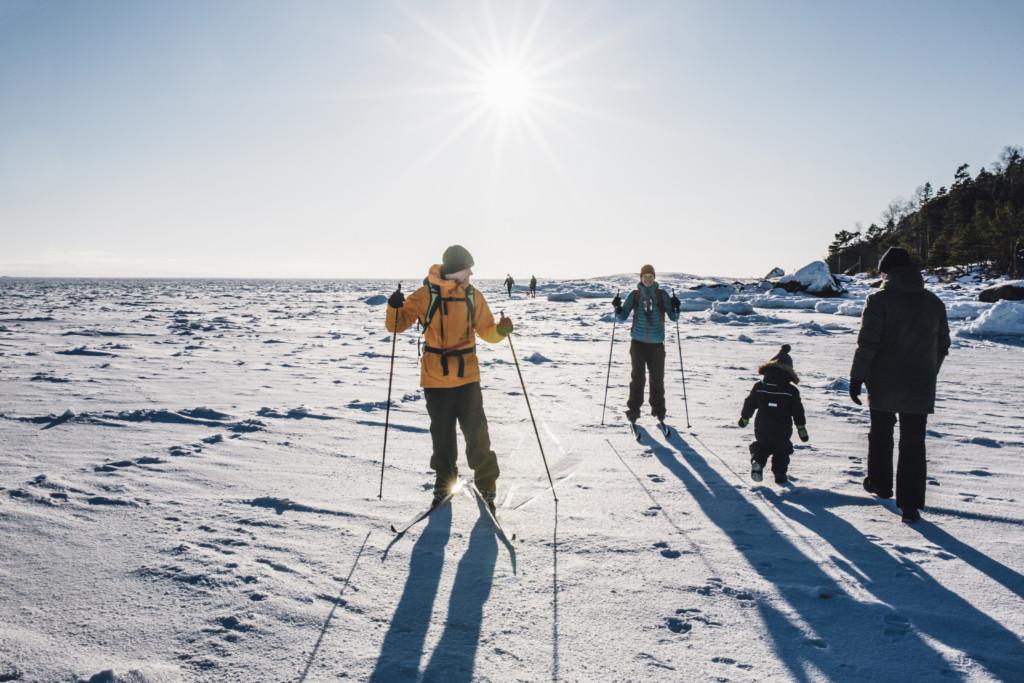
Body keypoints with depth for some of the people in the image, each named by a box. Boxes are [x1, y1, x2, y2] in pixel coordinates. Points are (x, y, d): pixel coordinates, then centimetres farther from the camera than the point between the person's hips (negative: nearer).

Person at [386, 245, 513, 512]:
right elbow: (397, 324, -5)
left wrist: (501, 330, -13)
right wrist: (394, 308, -26)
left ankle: (487, 489, 12)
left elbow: (486, 330, 8)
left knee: (477, 435, -1)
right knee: (442, 437, 10)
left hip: (467, 377, 1)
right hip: (436, 379, -1)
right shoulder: (426, 295, -8)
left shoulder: (473, 296, 1)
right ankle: (444, 485, 29)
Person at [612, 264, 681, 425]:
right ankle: (633, 410, 5)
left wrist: (675, 308, -16)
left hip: (656, 344, 0)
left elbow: (673, 317, 4)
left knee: (657, 378, 6)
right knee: (637, 378, -3)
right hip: (638, 342, 0)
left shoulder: (661, 295, 4)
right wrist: (617, 308, -13)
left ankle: (658, 410, 20)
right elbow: (623, 317, 6)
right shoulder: (634, 295, 4)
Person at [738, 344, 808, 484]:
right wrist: (802, 429, 5)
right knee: (782, 450, 18)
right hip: (783, 431, -1)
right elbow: (798, 412, -4)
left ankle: (756, 461, -6)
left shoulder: (758, 386, -5)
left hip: (761, 429, 1)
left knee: (761, 446, 20)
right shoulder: (792, 391, -9)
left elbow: (749, 404, 3)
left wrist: (744, 418, 20)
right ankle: (780, 474, 15)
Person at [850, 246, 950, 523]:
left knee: (880, 433, 19)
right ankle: (910, 505, 0)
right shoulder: (935, 303, 6)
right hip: (920, 387, 3)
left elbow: (867, 344, -14)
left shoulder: (879, 300, -10)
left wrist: (857, 378, -7)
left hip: (883, 386, -3)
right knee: (913, 443, 4)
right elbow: (942, 346, 13)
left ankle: (879, 482, 33)